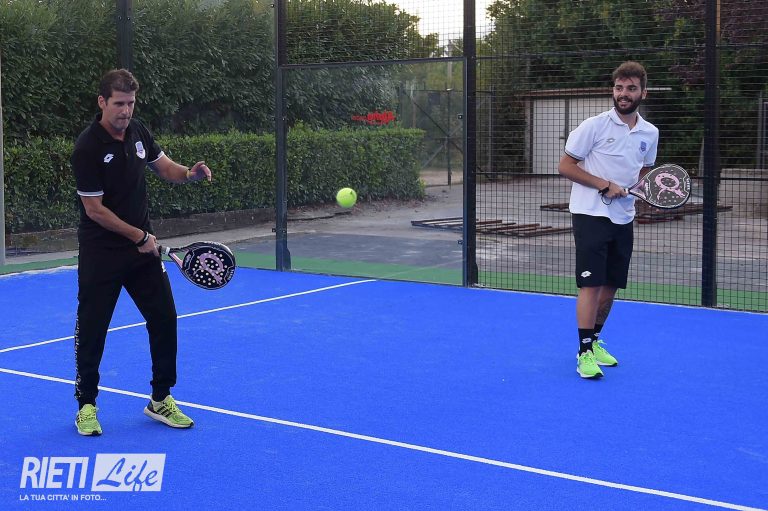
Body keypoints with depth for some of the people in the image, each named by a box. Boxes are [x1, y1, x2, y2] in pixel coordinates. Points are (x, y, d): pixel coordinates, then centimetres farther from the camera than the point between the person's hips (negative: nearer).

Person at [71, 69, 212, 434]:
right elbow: (94, 210, -16)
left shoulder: (137, 131, 1)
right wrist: (139, 236, -13)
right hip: (101, 253, -6)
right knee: (91, 329, 2)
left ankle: (160, 400, 19)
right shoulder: (88, 148, -19)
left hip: (142, 247, 6)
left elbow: (164, 167, 14)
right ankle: (86, 405, 18)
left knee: (164, 319, 6)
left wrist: (190, 173, -9)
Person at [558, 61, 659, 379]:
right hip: (591, 214, -6)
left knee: (611, 286, 11)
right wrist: (605, 185, -16)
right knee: (591, 284, -9)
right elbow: (565, 166, -8)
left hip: (623, 219, 6)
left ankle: (593, 341, 27)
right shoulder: (594, 126, -9)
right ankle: (585, 353, -3)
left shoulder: (650, 133, 8)